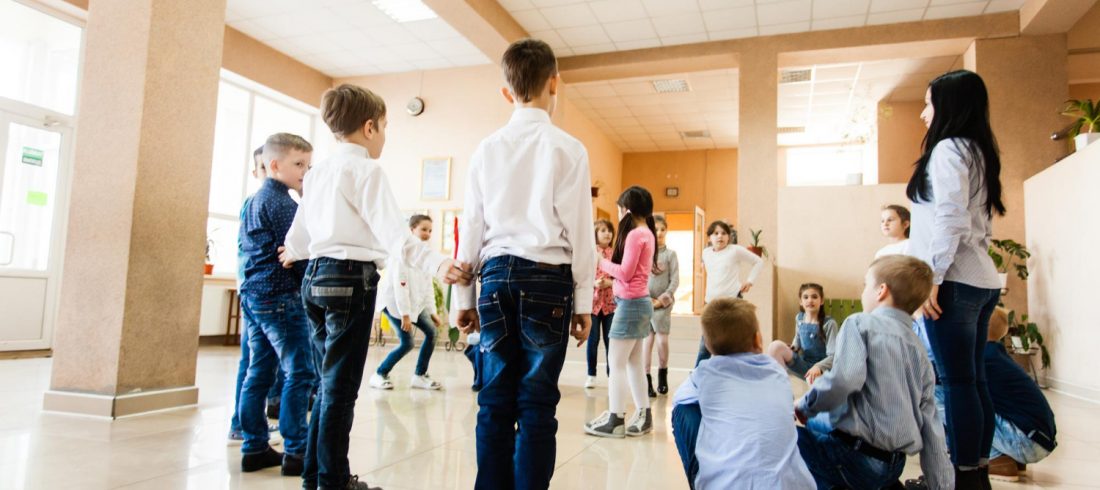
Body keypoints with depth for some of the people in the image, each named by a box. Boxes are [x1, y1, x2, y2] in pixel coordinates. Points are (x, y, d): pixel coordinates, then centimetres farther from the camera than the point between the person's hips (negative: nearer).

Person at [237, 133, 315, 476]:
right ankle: (296, 452, -2)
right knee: (299, 373, -6)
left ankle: (255, 448, 17)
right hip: (280, 296, -10)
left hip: (254, 294, 10)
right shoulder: (282, 202, -12)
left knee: (259, 373, 11)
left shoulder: (255, 200, 18)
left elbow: (246, 246, 23)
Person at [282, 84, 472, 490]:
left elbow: (300, 231, 25)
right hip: (352, 278, -8)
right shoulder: (365, 169, -9)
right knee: (342, 385, -1)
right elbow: (393, 233, -23)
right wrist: (437, 264, -34)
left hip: (317, 276, 9)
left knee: (329, 381, 17)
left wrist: (293, 254, 47)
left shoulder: (318, 171, 15)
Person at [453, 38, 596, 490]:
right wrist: (584, 299, 3)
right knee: (537, 401, 2)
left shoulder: (487, 149, 9)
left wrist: (464, 295, 16)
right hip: (547, 279, -3)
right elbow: (579, 229, -3)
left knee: (495, 398, 9)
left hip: (497, 277, 4)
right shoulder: (566, 148, -1)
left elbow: (471, 227, 10)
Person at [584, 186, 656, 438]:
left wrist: (601, 261, -5)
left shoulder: (635, 234, -15)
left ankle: (615, 420, 1)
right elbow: (630, 271, 10)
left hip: (631, 303, -10)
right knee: (633, 363, 14)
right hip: (638, 302, 10)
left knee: (616, 362, -4)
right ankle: (643, 416, 19)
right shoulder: (647, 233, 13)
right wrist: (608, 262, 3)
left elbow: (625, 273, -17)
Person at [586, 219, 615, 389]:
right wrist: (594, 283, -20)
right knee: (593, 339, 4)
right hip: (593, 301, -2)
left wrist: (610, 282, -14)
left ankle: (612, 375, 14)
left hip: (611, 302, 2)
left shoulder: (615, 253, 5)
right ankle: (591, 375, 16)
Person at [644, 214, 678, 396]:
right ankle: (647, 381, 7)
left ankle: (662, 376, 20)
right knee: (647, 340, 1)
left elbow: (675, 281, -2)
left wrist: (661, 300, -8)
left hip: (663, 303, 0)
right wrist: (647, 299, -7)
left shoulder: (670, 254, 1)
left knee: (662, 340, -2)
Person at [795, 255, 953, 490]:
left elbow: (844, 378, -26)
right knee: (815, 427, 28)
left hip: (857, 457, -8)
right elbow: (931, 426, 11)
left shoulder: (861, 323, -8)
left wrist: (806, 405, -9)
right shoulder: (919, 351, 12)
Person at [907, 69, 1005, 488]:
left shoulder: (949, 148, -8)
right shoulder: (976, 151, 20)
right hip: (981, 279, 9)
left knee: (957, 382, -6)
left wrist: (932, 278, -16)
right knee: (974, 380, 11)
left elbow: (949, 220, -17)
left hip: (956, 281, -9)